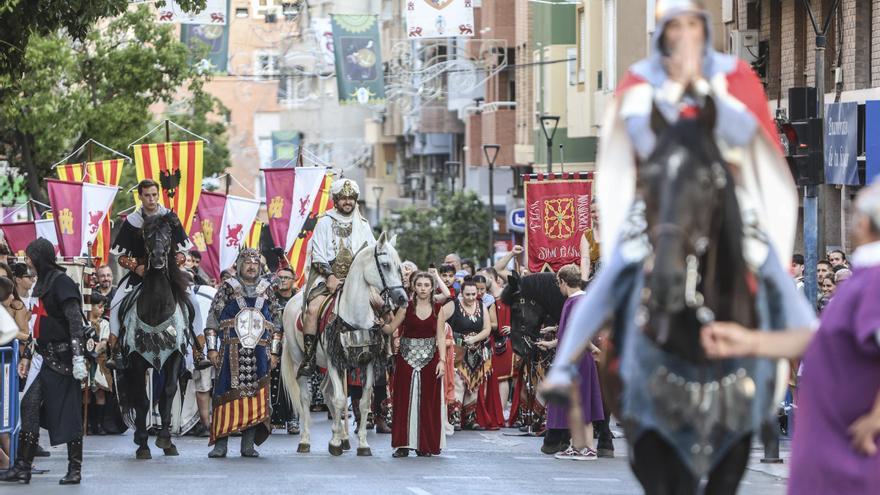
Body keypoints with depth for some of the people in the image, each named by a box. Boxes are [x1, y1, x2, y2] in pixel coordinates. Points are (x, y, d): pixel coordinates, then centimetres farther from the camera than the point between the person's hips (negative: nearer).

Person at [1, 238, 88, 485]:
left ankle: (75, 469, 2)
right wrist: (27, 357, 23)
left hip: (62, 354, -9)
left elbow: (75, 320, -17)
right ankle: (23, 467, -2)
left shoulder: (61, 282, -10)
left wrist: (78, 357, -23)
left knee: (68, 411, -3)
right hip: (45, 355, 9)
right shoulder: (41, 284, 17)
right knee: (29, 406, -1)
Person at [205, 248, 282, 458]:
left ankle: (248, 445, 6)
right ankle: (220, 444, -1)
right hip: (231, 352, -2)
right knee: (227, 394, -5)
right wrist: (212, 348, -5)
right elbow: (213, 318, 2)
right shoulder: (228, 288, 4)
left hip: (260, 352, 2)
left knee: (255, 395, 0)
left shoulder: (266, 290, 11)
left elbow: (276, 321, 15)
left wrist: (274, 352, 9)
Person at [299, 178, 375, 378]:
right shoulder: (325, 222, 7)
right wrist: (330, 276, -14)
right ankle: (308, 359, -25)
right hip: (327, 275, -2)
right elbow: (318, 256, 0)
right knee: (313, 308, -27)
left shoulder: (363, 225, 16)